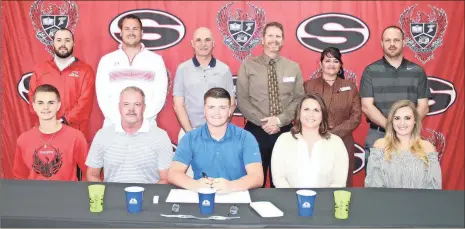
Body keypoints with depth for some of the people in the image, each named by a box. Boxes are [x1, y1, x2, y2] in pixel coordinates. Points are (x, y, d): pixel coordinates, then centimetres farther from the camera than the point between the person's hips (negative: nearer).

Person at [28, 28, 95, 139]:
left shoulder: (85, 70, 2)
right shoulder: (40, 69, 12)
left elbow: (85, 101, -7)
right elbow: (33, 97, 7)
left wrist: (64, 121, -14)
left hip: (75, 131, -2)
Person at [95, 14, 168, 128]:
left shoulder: (156, 60, 5)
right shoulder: (107, 60, 7)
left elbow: (160, 96, -1)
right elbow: (102, 96, 2)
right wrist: (119, 119, -10)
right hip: (113, 124, 1)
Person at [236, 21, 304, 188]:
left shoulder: (293, 67, 6)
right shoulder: (248, 65, 0)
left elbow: (299, 99, 2)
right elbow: (242, 100, -4)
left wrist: (280, 120, -12)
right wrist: (262, 122, -13)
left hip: (285, 131, 2)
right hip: (255, 131, -2)